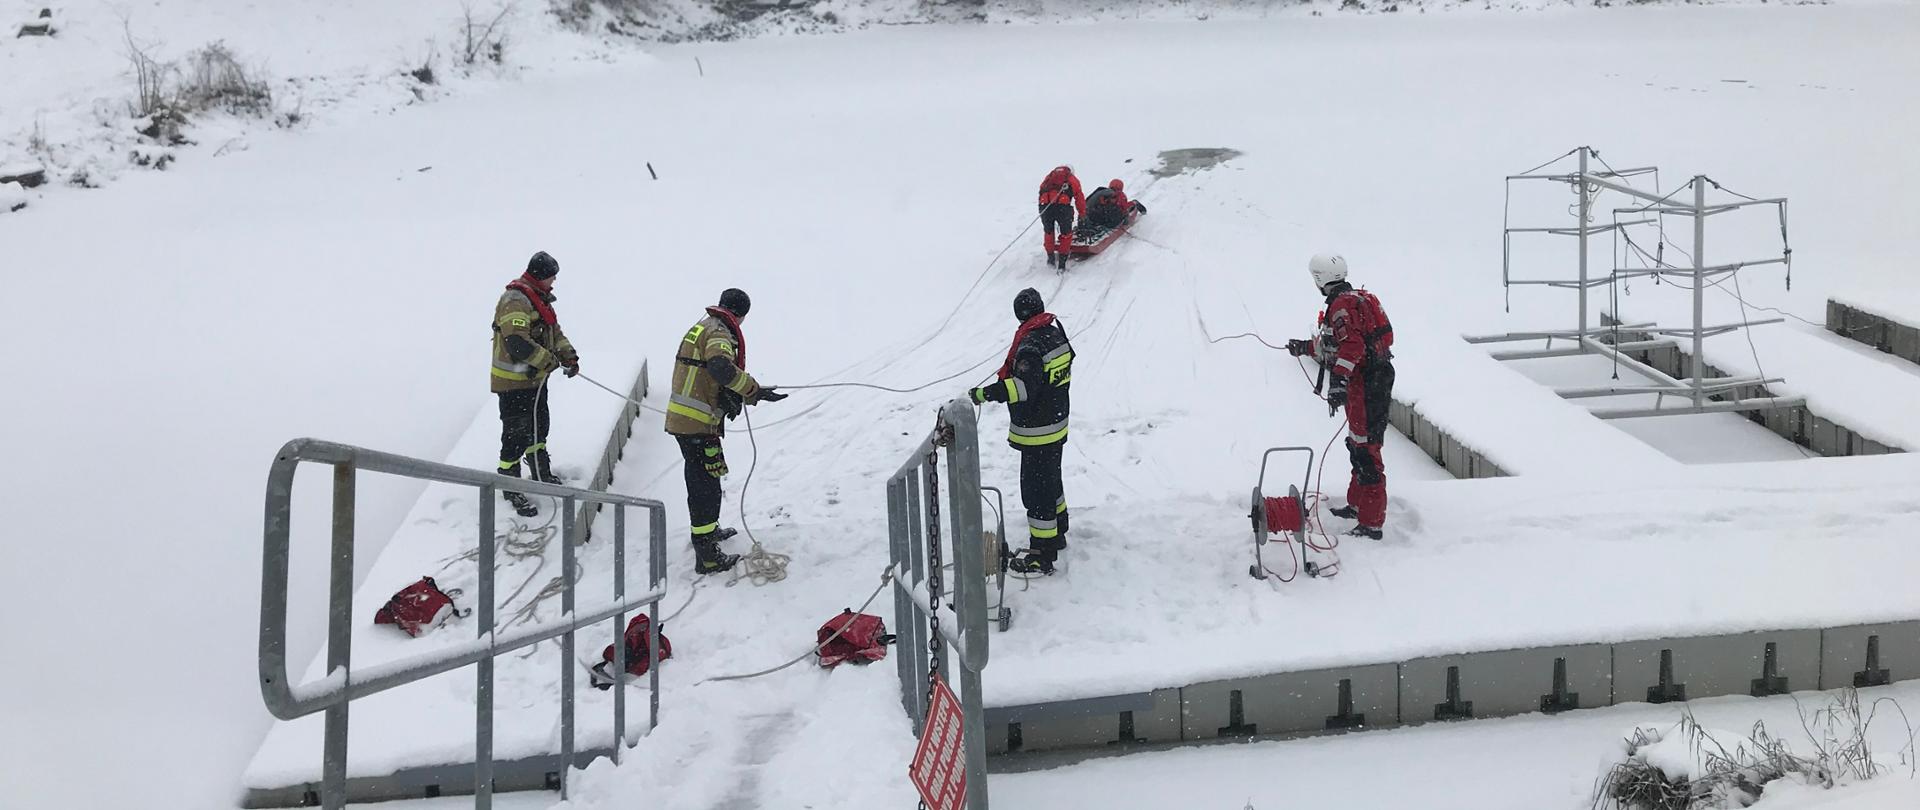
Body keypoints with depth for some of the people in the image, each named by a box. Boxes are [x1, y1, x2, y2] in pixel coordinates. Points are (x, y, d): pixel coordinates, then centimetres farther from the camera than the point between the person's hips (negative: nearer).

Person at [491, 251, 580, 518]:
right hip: (514, 381, -10)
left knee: (539, 427, 25)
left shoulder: (540, 298, 12)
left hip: (536, 378, 10)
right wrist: (549, 360, -23)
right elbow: (517, 341, -31)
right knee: (517, 435, -5)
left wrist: (568, 354, 3)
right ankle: (511, 488, 5)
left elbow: (553, 330, 19)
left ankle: (543, 475, 43)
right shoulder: (515, 300, -22)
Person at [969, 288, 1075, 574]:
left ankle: (1042, 557, -1)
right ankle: (1057, 535, 42)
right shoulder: (1056, 333, 3)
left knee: (1036, 491, -4)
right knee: (1051, 481, 25)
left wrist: (986, 394, -42)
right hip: (1057, 425, 10)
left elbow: (1025, 386, -38)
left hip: (1036, 433, -10)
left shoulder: (1030, 345, -25)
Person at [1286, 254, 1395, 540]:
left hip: (1365, 383, -11)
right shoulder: (1356, 298, 19)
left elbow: (1351, 344, -29)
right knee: (1358, 445, 24)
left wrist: (1339, 381, -36)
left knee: (1366, 452, -11)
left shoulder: (1342, 304, -14)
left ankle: (1371, 523, -12)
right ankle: (1357, 505, 39)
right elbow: (1334, 343, 32)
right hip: (1377, 377, 11)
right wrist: (1305, 347, 43)